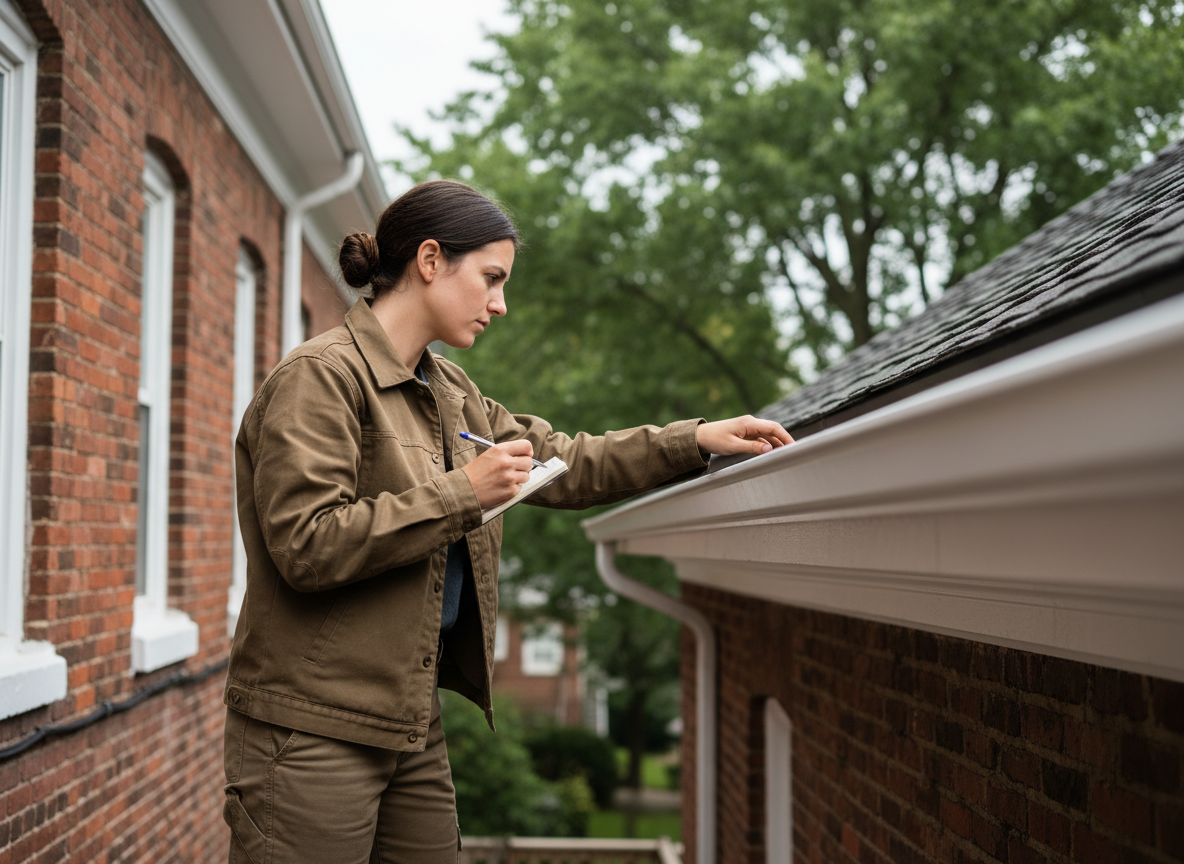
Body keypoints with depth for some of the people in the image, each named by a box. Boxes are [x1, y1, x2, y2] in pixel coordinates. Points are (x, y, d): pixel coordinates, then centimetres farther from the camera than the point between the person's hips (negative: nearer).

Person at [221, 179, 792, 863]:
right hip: (313, 728, -9)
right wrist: (461, 492, -19)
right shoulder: (321, 377, -11)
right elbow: (306, 544, -20)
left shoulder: (449, 393, 17)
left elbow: (561, 462, 22)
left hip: (413, 725, 9)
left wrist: (696, 441, 15)